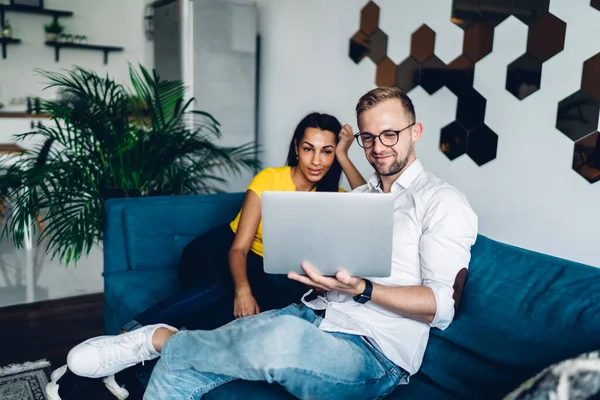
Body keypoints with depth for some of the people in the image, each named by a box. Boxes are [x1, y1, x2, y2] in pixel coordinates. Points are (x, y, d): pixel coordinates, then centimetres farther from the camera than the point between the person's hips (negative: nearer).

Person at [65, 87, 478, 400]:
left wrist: (361, 289, -24)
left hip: (375, 355, -6)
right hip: (312, 316, 6)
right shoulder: (359, 196, 23)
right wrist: (310, 262, -5)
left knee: (281, 339, -39)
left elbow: (441, 307, -9)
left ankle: (161, 339, -13)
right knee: (180, 367, -15)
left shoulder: (443, 202, 0)